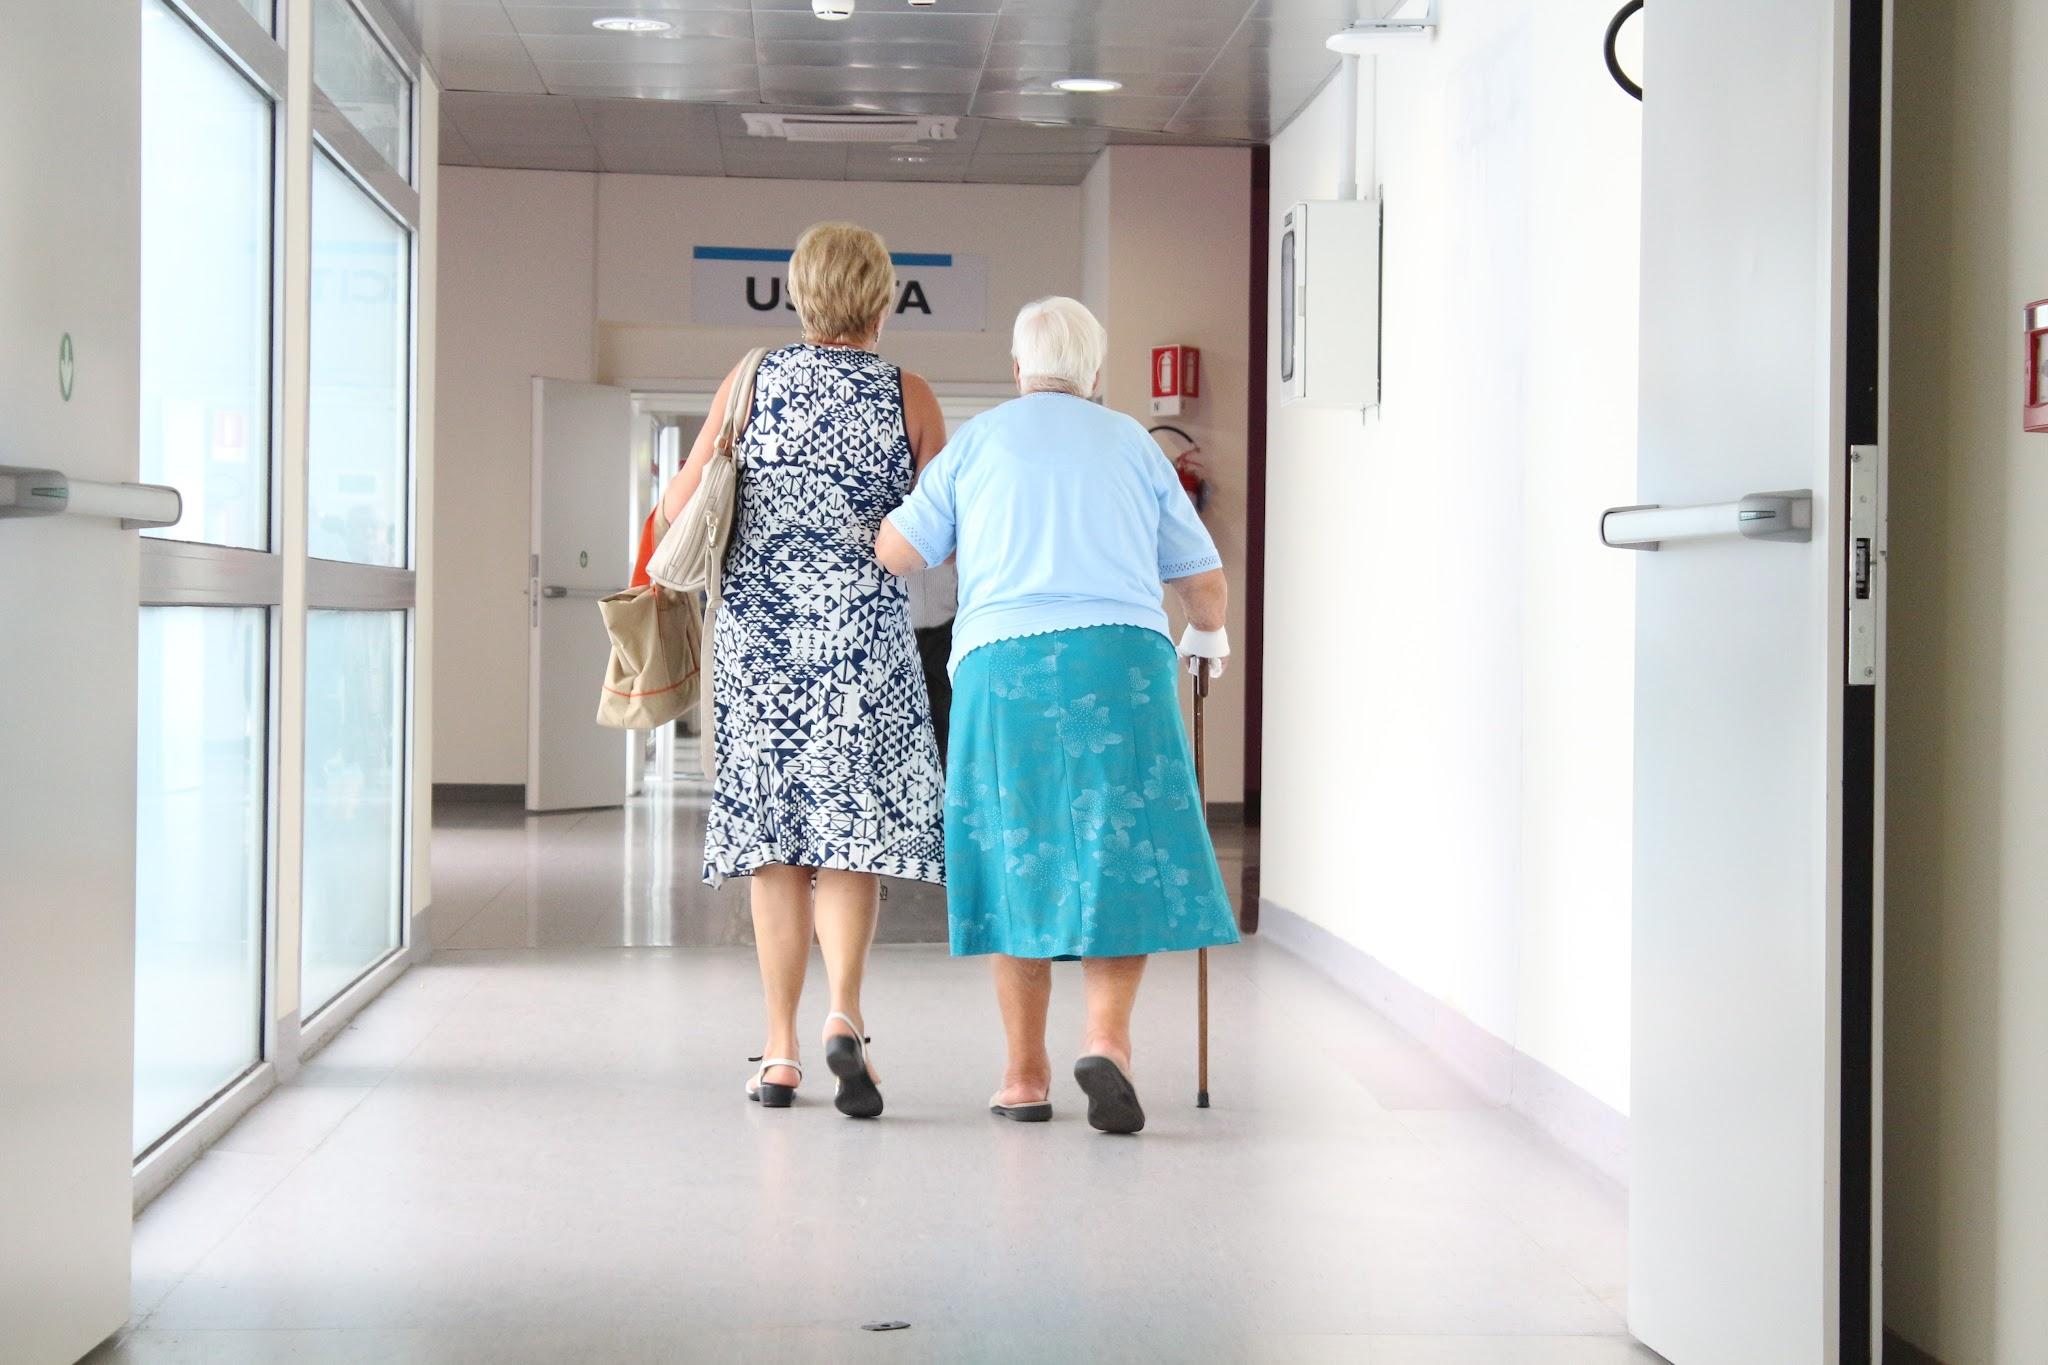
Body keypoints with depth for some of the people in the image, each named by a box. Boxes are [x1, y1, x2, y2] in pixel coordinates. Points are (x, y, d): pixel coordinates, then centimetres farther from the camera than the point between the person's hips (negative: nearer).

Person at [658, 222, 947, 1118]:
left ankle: (780, 1052, 9)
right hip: (864, 632, -2)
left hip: (757, 630, 2)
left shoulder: (751, 381, 4)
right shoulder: (909, 397, 0)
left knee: (773, 840, 8)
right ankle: (844, 1016, -21)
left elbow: (680, 503, 3)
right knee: (850, 830, 0)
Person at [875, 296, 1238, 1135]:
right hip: (1122, 658, 0)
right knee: (1123, 860, 4)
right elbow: (1202, 576, 18)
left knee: (1019, 863, 9)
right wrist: (1207, 636, 39)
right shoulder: (1131, 444, 15)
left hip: (1004, 664, 0)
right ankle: (1107, 1036, -16)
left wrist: (960, 545, 29)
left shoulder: (977, 441, 11)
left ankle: (1026, 1075, 11)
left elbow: (895, 553, 7)